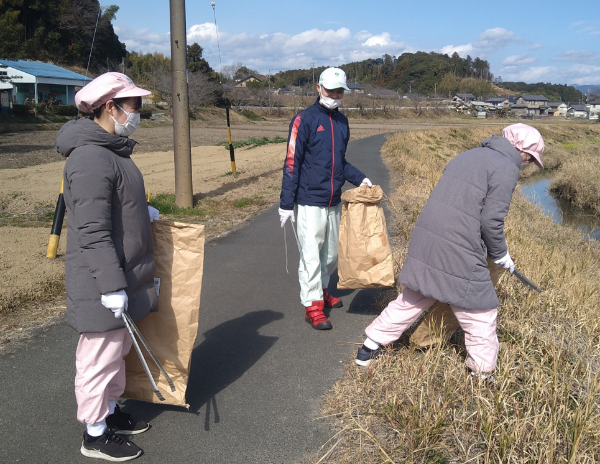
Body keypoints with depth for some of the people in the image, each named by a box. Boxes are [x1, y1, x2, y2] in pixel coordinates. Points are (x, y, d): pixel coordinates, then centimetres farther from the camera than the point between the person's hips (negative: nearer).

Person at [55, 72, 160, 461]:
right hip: (101, 285, -10)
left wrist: (140, 210, 22)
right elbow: (93, 232, -27)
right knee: (99, 356, 4)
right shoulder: (90, 158, -24)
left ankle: (110, 411, 40)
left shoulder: (111, 149, 10)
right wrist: (112, 286, -26)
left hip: (122, 276, 10)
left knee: (117, 349, 22)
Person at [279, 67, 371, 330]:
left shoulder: (342, 121, 10)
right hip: (310, 203, -7)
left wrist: (359, 179, 4)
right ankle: (313, 306, 6)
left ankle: (321, 290, 36)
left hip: (334, 202, 7)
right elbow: (292, 164, -11)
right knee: (311, 255, -4)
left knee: (332, 254, 16)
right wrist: (286, 204, -14)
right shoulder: (305, 119, -9)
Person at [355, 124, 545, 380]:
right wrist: (500, 254, 4)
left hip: (423, 242, 8)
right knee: (480, 316, 9)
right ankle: (483, 376, 22)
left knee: (411, 300, 22)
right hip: (458, 255, -8)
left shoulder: (466, 156, 18)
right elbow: (492, 220, -13)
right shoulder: (507, 169, -6)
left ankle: (369, 348, 31)